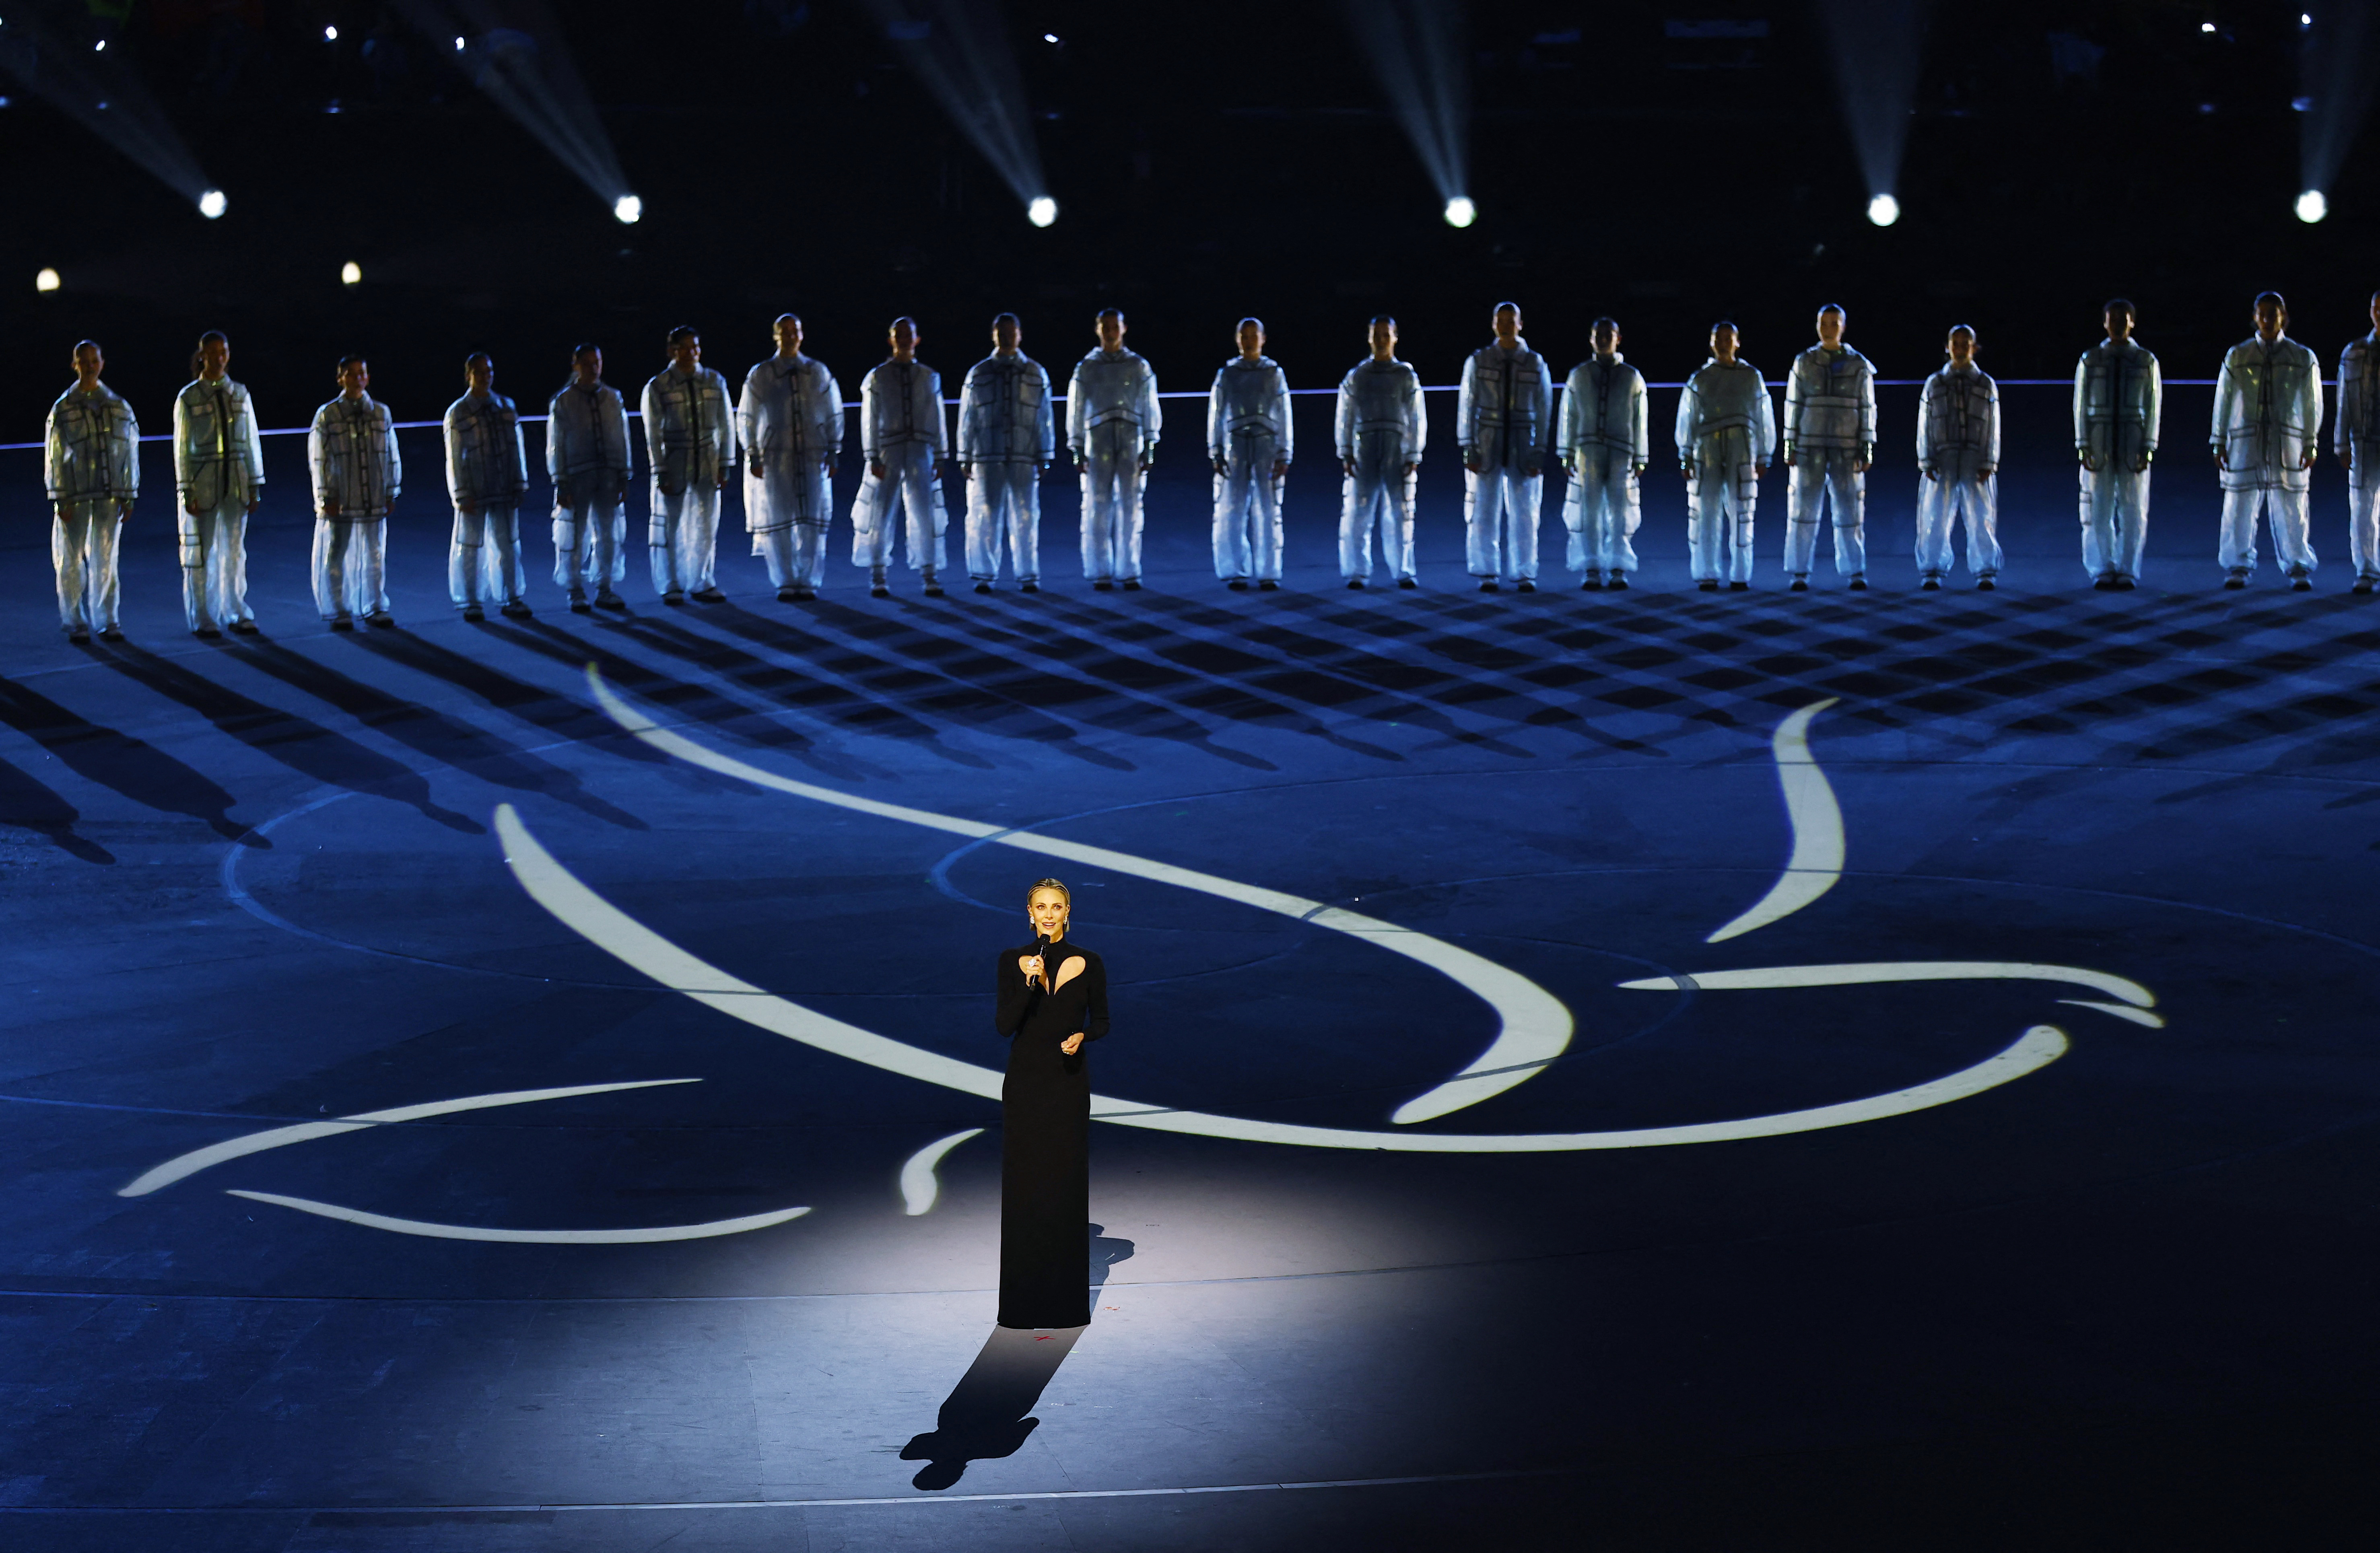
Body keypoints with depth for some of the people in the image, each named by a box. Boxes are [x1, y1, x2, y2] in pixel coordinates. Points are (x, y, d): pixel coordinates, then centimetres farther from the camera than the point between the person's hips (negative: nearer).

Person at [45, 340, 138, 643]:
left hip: (109, 496, 2)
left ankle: (106, 621, 13)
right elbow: (54, 457, 0)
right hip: (75, 498, -2)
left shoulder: (119, 408, 7)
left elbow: (130, 454, 10)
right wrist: (60, 500, -5)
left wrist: (128, 497, 6)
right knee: (71, 561, 1)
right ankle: (75, 623, 10)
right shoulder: (63, 409, 0)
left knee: (106, 560, 4)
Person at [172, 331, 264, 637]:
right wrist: (187, 492, -8)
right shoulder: (188, 399, -2)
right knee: (201, 552, 2)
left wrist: (254, 486, 7)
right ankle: (203, 620, 10)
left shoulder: (240, 394, 7)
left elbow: (252, 442, 10)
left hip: (236, 481, 3)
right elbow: (182, 449, -3)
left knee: (235, 551, 6)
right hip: (202, 482, -3)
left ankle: (236, 613, 16)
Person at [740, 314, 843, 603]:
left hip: (813, 457, 1)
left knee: (813, 522, -2)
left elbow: (833, 415, 12)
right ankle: (786, 584, 6)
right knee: (779, 521, -2)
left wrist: (833, 454, 6)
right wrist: (754, 457, 0)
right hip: (775, 459, -1)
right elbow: (746, 419, 7)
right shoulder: (760, 375, 5)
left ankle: (808, 582, 6)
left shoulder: (818, 372, 9)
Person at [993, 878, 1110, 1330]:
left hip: (1069, 1080, 0)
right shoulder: (1013, 961, 1)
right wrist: (1029, 984, -20)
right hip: (1025, 1080, 0)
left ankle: (1067, 1298, 8)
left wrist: (1082, 1036, -12)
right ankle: (1023, 1298, 6)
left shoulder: (1088, 963, 2)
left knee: (1067, 1182, 1)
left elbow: (1102, 1022, 9)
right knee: (1023, 1183, 0)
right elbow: (1003, 1026, -7)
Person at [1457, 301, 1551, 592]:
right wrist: (1468, 450, -6)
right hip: (1487, 446, 0)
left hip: (1522, 448, 0)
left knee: (1524, 514, -1)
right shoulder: (1478, 361, 3)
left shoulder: (1535, 364, 4)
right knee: (1485, 513, -2)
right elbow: (1467, 408, 2)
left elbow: (1543, 413, 4)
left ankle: (1525, 576, 7)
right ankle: (1488, 576, 6)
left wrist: (1538, 455, -2)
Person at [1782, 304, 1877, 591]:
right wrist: (1790, 446, -1)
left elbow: (1867, 410, 5)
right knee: (1803, 510, -4)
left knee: (1850, 511, -2)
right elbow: (1793, 407, 5)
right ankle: (1799, 575, 0)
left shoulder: (1859, 366, 5)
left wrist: (1866, 450, -3)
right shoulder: (1804, 363, 5)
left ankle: (1855, 573, 5)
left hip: (1846, 449, 0)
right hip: (1809, 449, 0)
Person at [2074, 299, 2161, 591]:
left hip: (2133, 444, 0)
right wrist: (2083, 446, -5)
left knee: (2133, 510, -1)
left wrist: (2148, 447, -6)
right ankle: (2103, 571, 5)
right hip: (2098, 444, 0)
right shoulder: (2090, 360, 6)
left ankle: (2128, 573, 5)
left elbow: (2153, 407, 3)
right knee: (2099, 509, -2)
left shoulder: (2146, 361, 6)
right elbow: (2081, 405, 4)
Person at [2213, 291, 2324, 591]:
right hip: (2246, 442, 1)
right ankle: (2238, 568, 9)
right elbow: (2223, 400, 9)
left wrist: (2310, 445, 2)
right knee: (2240, 508, -2)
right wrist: (2219, 443, 4)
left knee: (2291, 509, -3)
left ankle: (2300, 570, 6)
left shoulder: (2303, 358, 8)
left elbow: (2312, 404, 8)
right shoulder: (2237, 356, 8)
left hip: (2287, 442, -1)